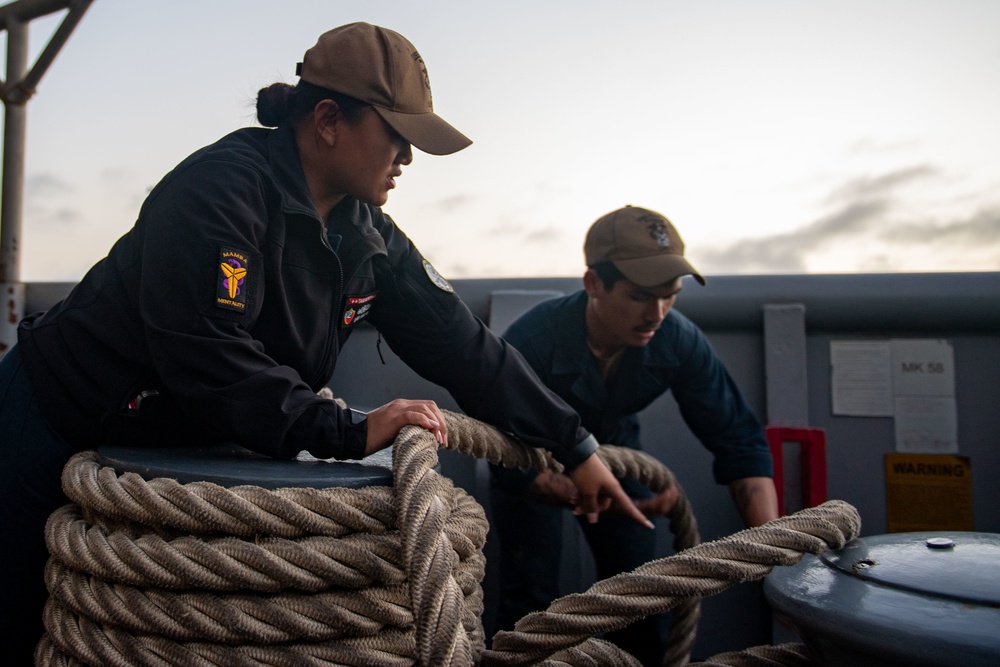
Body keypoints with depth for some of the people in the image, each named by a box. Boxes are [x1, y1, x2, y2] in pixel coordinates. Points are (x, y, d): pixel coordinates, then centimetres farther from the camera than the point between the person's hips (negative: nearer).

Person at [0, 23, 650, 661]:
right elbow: (202, 353, -36)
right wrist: (349, 430, -33)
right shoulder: (220, 187, -28)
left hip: (182, 443, 6)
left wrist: (575, 446, -6)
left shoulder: (370, 238, -6)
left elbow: (462, 343, -6)